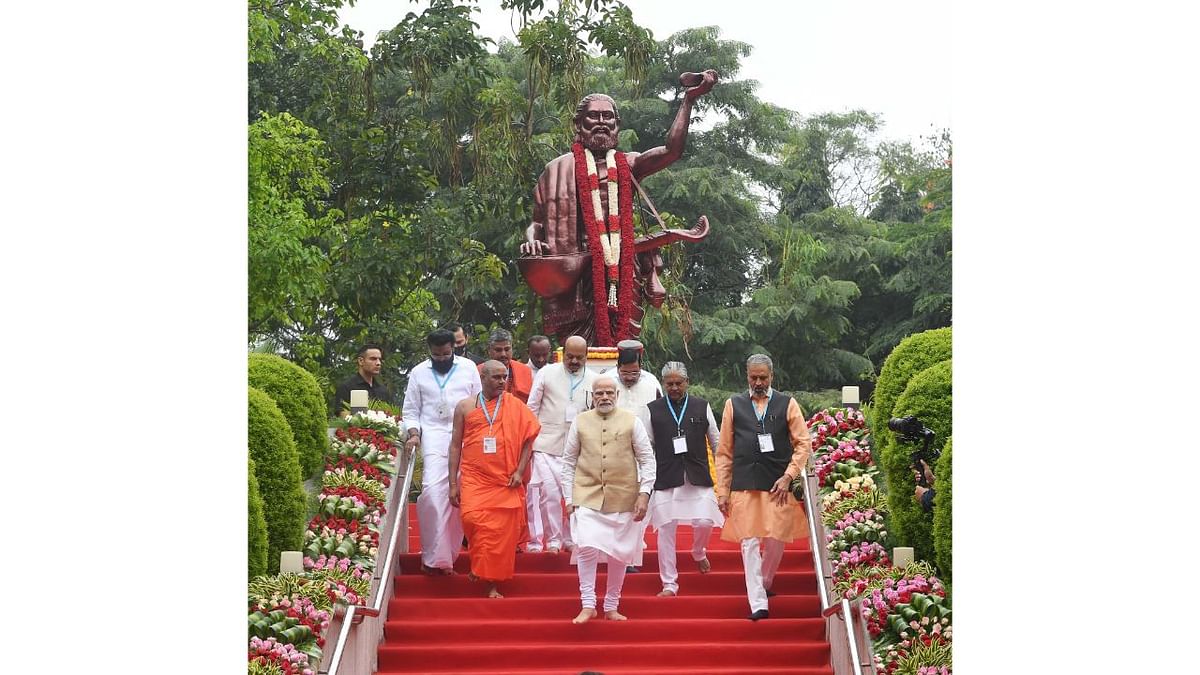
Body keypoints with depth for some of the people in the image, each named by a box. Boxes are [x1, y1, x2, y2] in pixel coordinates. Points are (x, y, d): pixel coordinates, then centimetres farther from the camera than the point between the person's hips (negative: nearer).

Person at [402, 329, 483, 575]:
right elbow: (411, 411, 13)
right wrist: (413, 433, -4)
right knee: (433, 491, -17)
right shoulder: (418, 372, 10)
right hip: (434, 437, -1)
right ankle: (435, 557, -14)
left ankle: (448, 554, 9)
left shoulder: (468, 368, 10)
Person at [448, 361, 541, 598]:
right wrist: (453, 484, 4)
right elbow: (455, 445, 9)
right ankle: (478, 561, 8)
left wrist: (520, 471, -5)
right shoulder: (465, 406, 7)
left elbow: (528, 439, 7)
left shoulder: (516, 406, 6)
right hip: (474, 478, 0)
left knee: (502, 533, -1)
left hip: (505, 481, 0)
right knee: (472, 518, -20)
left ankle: (493, 584, 11)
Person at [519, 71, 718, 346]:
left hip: (623, 275, 2)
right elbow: (537, 222, 14)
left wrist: (688, 99, -6)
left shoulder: (626, 165, 15)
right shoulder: (558, 169, 11)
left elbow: (672, 150, -1)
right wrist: (531, 242, -9)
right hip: (574, 275, -2)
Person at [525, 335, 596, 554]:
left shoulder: (593, 380, 5)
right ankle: (553, 540, 8)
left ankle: (570, 539, 19)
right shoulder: (547, 373, 2)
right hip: (547, 445, -2)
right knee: (549, 493, -5)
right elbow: (532, 408, 5)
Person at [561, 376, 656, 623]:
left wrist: (644, 493, -6)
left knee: (619, 553, 8)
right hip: (587, 497, -1)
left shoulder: (631, 422, 1)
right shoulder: (580, 422, 4)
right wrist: (569, 498, 5)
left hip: (623, 498, 1)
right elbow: (568, 461, 9)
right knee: (586, 547, -16)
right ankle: (588, 605, -3)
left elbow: (647, 459, 3)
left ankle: (611, 607, 24)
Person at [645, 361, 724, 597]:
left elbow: (716, 442, 11)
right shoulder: (652, 409, 6)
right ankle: (669, 584, 9)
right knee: (665, 529, -1)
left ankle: (699, 553, 27)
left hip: (698, 478, 0)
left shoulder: (702, 407, 8)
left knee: (704, 522, -9)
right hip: (665, 479, 0)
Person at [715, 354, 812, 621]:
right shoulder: (733, 405, 9)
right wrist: (722, 491, 4)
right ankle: (757, 604, 0)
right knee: (750, 543, -4)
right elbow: (724, 451, 9)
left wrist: (788, 476, -7)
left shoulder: (787, 404, 7)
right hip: (744, 487, 0)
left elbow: (803, 443, 5)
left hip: (778, 486, 0)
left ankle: (764, 584, 32)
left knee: (776, 541, 4)